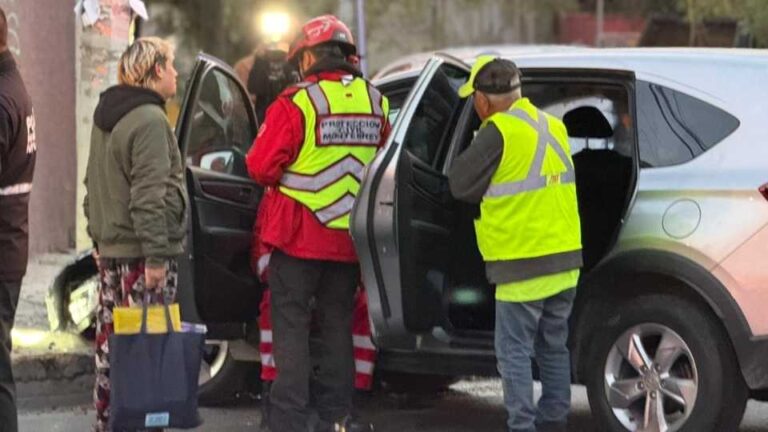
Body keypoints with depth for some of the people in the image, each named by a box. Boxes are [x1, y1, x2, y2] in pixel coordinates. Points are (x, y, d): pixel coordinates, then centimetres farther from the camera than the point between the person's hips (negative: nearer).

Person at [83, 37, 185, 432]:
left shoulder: (106, 118, 16)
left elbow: (93, 187, 23)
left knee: (111, 346, 12)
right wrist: (156, 256, -20)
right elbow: (150, 195, -20)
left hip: (110, 249, 9)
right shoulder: (150, 121, -14)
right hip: (139, 250, -9)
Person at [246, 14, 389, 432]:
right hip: (349, 240, 5)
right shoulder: (376, 104, 2)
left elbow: (260, 166, -13)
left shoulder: (296, 103, -15)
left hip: (299, 236, -5)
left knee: (291, 327, 2)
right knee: (337, 326, 15)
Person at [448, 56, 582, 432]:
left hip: (523, 265, -7)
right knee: (554, 348, 17)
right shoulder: (553, 127, 7)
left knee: (514, 352, 0)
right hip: (565, 261, 7)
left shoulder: (499, 132, -15)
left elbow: (460, 184, -6)